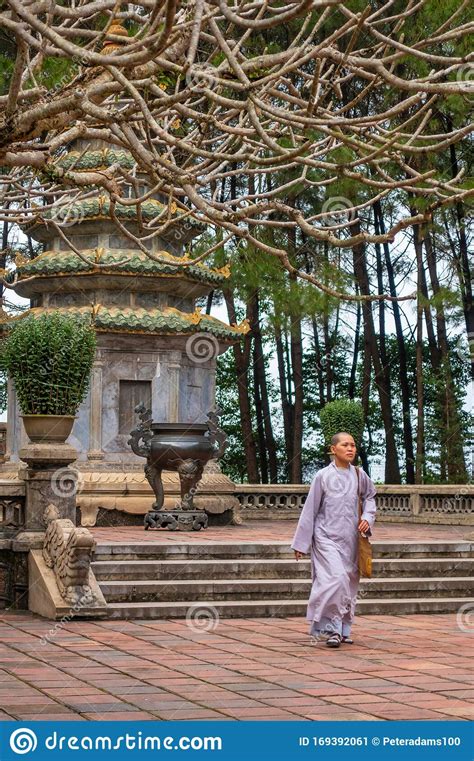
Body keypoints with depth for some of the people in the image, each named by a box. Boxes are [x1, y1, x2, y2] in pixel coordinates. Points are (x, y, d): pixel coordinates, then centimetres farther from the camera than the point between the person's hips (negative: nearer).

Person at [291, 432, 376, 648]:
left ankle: (343, 629, 19)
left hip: (350, 539, 4)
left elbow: (370, 496, 22)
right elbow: (310, 510, 0)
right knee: (336, 578, -19)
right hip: (327, 538, -4)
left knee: (349, 584, 7)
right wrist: (301, 543, 1)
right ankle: (331, 628, -10)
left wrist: (367, 518, 2)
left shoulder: (359, 475, 4)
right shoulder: (323, 476, -4)